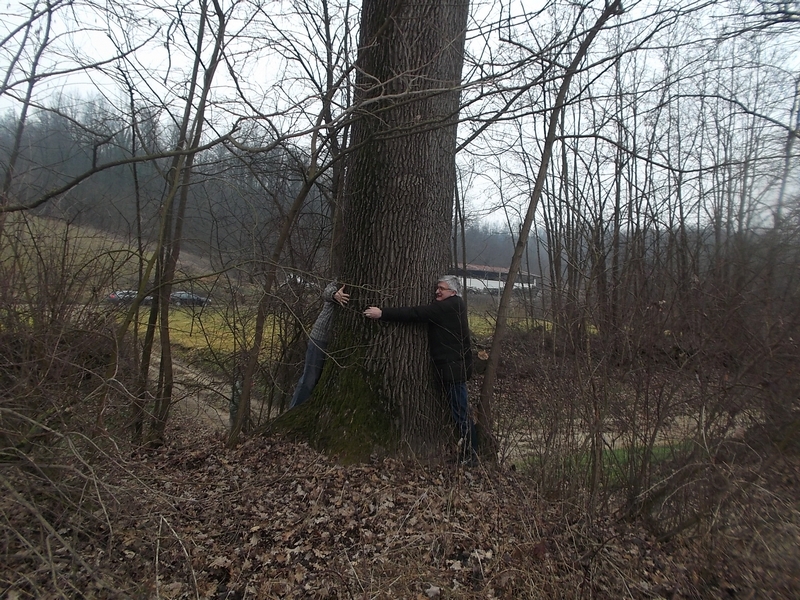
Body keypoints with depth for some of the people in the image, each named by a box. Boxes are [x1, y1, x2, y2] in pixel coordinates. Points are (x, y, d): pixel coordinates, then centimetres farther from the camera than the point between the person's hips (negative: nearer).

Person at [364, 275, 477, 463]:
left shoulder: (451, 306, -19)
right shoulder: (450, 307, 15)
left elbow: (416, 313, -25)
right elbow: (424, 313, 12)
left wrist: (383, 313, -26)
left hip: (454, 367, -11)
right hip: (450, 365, 11)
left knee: (460, 412, -2)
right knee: (458, 410, 19)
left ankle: (471, 455, 11)